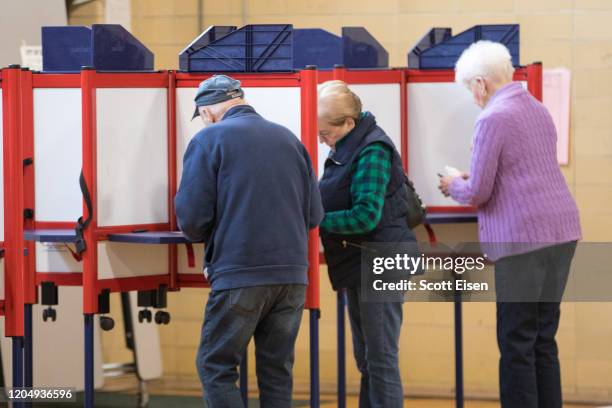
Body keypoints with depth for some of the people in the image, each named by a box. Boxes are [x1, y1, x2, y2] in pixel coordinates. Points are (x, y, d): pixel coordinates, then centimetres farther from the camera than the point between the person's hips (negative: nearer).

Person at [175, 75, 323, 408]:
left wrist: (208, 241, 14)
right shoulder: (288, 138, 11)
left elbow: (191, 218, -8)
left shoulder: (209, 138, -2)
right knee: (277, 371, 11)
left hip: (240, 276, -5)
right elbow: (315, 214, 9)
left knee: (216, 367, 6)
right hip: (293, 276, 5)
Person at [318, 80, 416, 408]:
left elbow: (365, 216, -24)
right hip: (359, 266, 10)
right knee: (365, 358, 15)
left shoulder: (372, 152, -18)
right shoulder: (347, 147, 11)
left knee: (381, 358, -7)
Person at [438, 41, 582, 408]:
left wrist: (454, 185, 10)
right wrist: (474, 180, 25)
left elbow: (478, 193, -11)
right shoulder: (539, 110, 16)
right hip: (562, 230, 8)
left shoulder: (494, 119, -11)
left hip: (524, 239, -8)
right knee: (544, 338, 12)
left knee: (517, 343, -3)